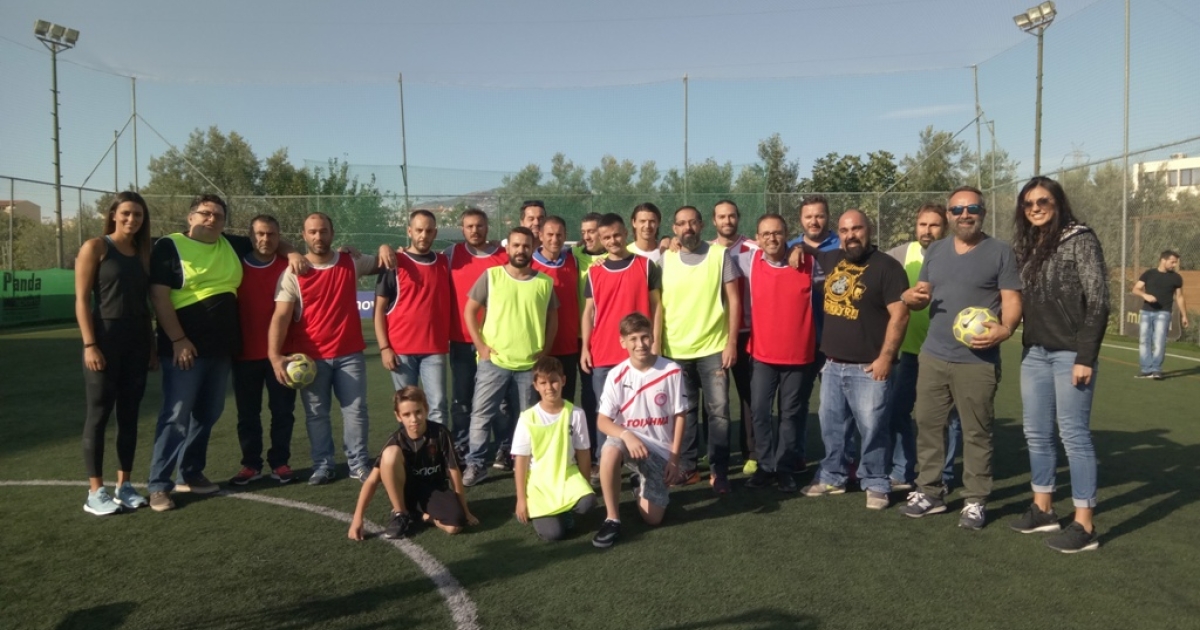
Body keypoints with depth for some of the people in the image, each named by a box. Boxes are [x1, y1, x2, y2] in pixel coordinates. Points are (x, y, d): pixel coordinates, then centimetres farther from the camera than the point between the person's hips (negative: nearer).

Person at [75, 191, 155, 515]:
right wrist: (90, 344, -15)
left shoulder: (143, 252, 12)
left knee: (129, 415, 9)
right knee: (99, 414, 0)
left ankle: (124, 485, 18)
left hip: (137, 341, 5)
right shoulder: (95, 247, -3)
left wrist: (151, 344, 12)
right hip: (105, 337, -5)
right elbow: (82, 299, -8)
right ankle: (95, 492, 8)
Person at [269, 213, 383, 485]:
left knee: (356, 410, 5)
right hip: (311, 357, -1)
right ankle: (322, 466, 21)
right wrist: (275, 355, -22)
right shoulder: (293, 273, -5)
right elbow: (281, 316, -11)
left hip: (350, 353, 2)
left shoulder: (352, 262, 3)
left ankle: (359, 464, 16)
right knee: (316, 414, 9)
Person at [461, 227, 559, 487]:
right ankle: (475, 464, 12)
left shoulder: (545, 282, 2)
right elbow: (469, 311, 1)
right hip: (494, 361, -1)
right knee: (482, 414, 0)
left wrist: (545, 348, 1)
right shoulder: (491, 276, -3)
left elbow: (552, 318, 12)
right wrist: (480, 345, -6)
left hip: (531, 364, 2)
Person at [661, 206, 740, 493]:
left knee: (718, 410, 1)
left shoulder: (720, 254, -1)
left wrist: (731, 342, -7)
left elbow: (733, 300, -2)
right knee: (684, 411, 11)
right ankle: (687, 465, 23)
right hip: (675, 350, 2)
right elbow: (658, 305, 7)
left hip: (713, 347, -2)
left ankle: (718, 471, 10)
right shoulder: (665, 259, 5)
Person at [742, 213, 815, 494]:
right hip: (762, 351, 1)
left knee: (790, 412, 9)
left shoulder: (808, 262, -6)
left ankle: (785, 468, 20)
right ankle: (766, 465, 19)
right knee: (760, 410, 5)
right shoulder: (749, 260, -1)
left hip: (798, 351, -1)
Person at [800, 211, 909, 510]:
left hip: (868, 367, -6)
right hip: (832, 364, 6)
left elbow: (899, 315, -14)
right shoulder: (831, 260, 8)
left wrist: (885, 357, -17)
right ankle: (832, 477, 29)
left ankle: (876, 485, 15)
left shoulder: (886, 267, -9)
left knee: (872, 429, 0)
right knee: (831, 426, 15)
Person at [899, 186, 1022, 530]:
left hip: (978, 361, -5)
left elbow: (1012, 299, -5)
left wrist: (1005, 328, -25)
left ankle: (975, 501, 14)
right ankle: (929, 491, 22)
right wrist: (913, 297, -6)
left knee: (976, 432, 3)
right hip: (933, 356, 5)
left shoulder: (1000, 252, -2)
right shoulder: (935, 251, 13)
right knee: (928, 425, 9)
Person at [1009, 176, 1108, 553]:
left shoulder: (1080, 240, -6)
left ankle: (1084, 526, 4)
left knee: (1073, 434, -4)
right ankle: (1042, 509, 25)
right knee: (1037, 433, 12)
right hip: (1034, 353, 7)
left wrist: (1086, 357, -15)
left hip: (1070, 353, -7)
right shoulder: (1026, 246, 13)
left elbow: (1097, 302, -10)